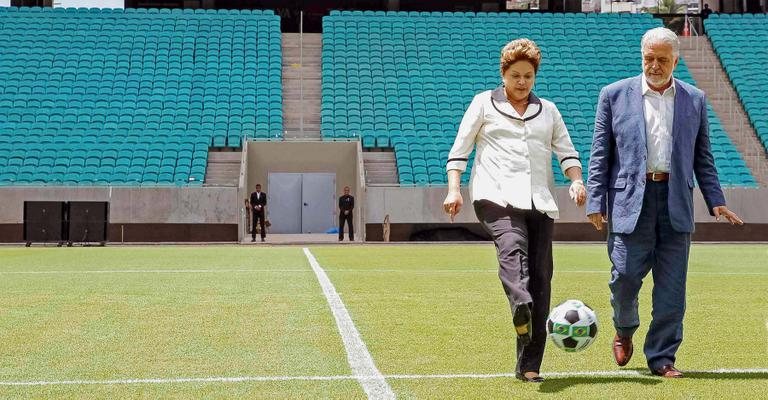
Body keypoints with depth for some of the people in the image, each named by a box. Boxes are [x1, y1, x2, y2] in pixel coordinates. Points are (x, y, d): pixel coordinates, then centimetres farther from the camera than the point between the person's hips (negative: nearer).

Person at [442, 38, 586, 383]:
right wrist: (453, 188, -3)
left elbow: (566, 151, 20)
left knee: (541, 275, -4)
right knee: (512, 246, -34)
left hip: (539, 201, 4)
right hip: (496, 196, -4)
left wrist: (576, 181, 0)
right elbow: (460, 148, 10)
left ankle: (529, 365, -1)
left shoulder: (548, 110, 25)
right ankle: (521, 308, -61)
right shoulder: (484, 103, 15)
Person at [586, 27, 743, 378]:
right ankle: (624, 330, 25)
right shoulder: (614, 95, 6)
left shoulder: (695, 100, 12)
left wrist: (715, 201, 5)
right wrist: (595, 202, -4)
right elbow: (600, 155, 4)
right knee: (625, 275, -5)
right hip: (630, 201, -2)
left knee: (672, 286, 1)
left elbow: (702, 157, 15)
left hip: (676, 201, 2)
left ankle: (662, 357, 11)